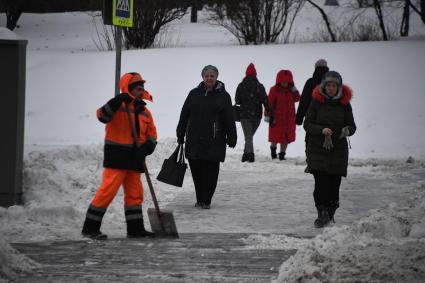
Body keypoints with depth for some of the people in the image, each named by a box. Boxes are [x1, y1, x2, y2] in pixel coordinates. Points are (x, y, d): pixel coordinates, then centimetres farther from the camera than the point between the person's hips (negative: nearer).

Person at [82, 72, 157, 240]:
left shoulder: (144, 112, 13)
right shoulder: (119, 106, -8)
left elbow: (152, 134, 14)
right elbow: (102, 116, -26)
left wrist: (148, 146, -7)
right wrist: (118, 101, -37)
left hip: (134, 159, 7)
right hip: (117, 157, -7)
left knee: (135, 193, 10)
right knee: (107, 191, -10)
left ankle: (135, 228, 18)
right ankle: (90, 227, -5)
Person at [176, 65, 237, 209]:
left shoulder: (223, 96, 3)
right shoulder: (194, 94, 9)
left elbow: (229, 119, 3)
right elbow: (184, 115, 13)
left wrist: (232, 138, -1)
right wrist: (180, 135, 11)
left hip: (214, 142, -3)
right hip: (194, 140, 3)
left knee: (210, 171, -3)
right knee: (196, 170, 5)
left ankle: (206, 200, 4)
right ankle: (199, 199, 17)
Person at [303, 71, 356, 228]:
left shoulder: (344, 104, 3)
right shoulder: (317, 102, -1)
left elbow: (352, 125, 7)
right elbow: (307, 124, -1)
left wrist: (347, 130, -17)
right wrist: (321, 130, -19)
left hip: (338, 150, 1)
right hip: (317, 149, -1)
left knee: (334, 185, 0)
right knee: (321, 183, -11)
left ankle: (330, 214, 20)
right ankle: (322, 215, -1)